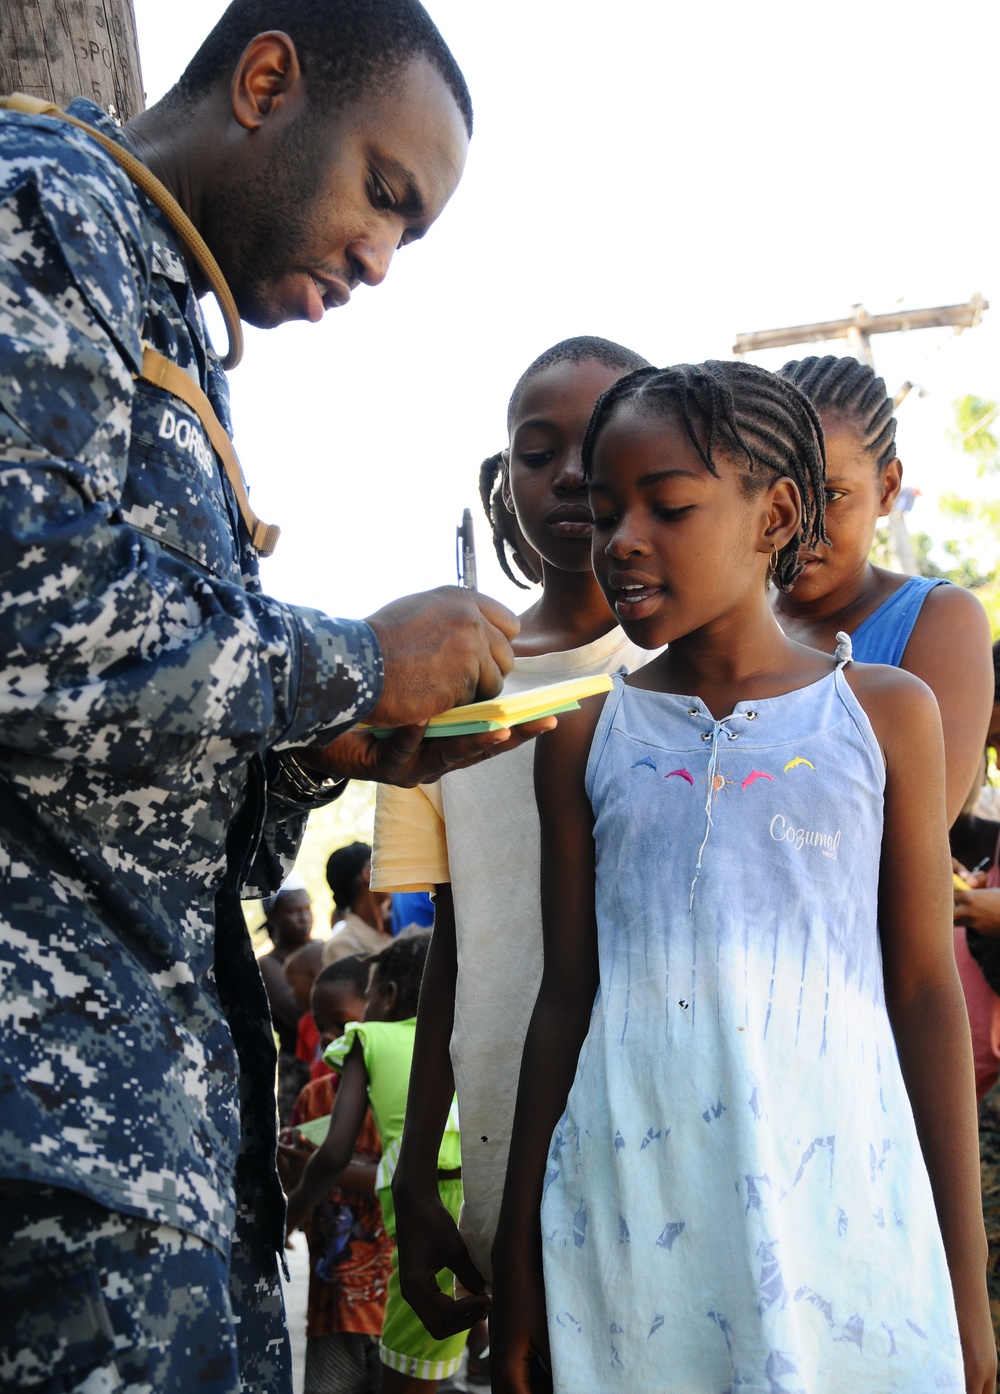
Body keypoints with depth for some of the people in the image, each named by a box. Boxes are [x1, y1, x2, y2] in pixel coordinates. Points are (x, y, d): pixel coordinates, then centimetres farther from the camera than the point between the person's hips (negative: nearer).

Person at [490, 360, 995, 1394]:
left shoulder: (885, 715, 2)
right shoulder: (584, 738, 5)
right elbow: (566, 999, 8)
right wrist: (517, 1258, 9)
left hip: (836, 1204, -1)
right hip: (630, 1211, 1)